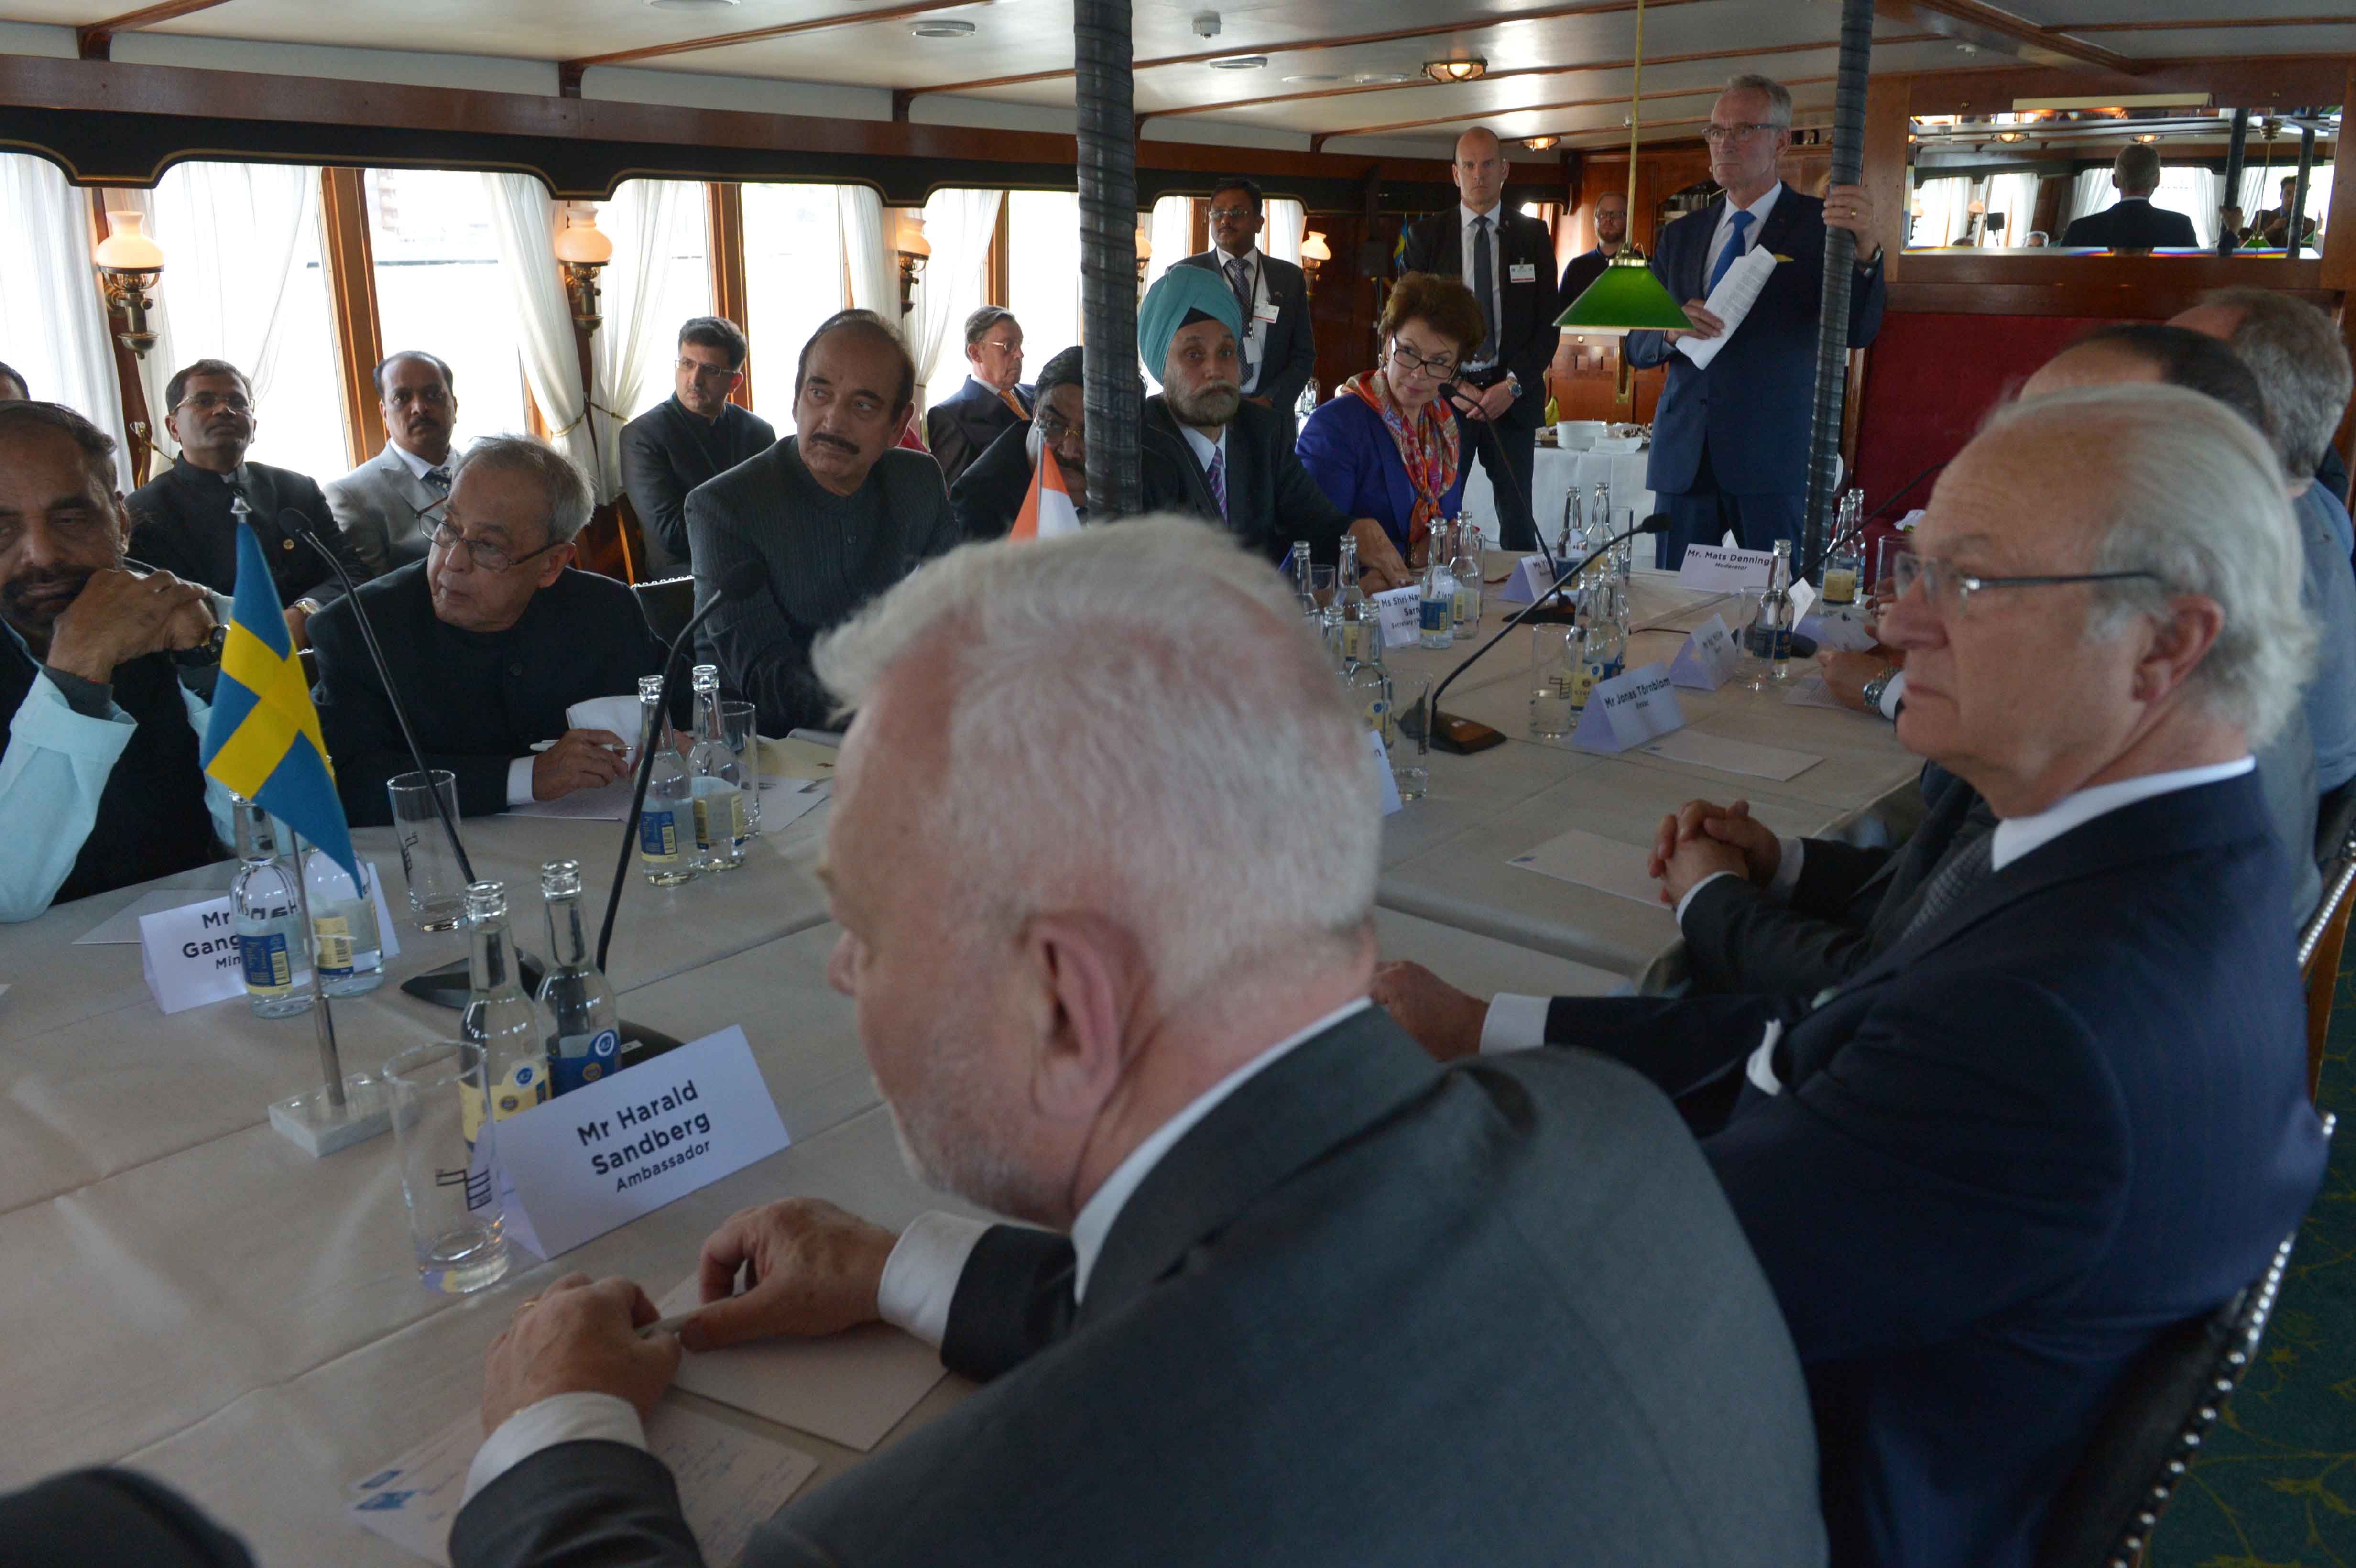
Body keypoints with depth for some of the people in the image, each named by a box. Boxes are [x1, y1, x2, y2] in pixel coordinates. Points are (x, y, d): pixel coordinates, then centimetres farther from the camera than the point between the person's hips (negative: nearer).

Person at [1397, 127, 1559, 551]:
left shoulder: (1533, 235, 9)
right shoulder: (1423, 236, 6)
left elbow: (1549, 323, 6)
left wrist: (1513, 385, -8)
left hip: (1512, 399, 1)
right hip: (1444, 395, -1)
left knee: (1518, 524, 1)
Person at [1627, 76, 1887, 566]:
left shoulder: (1818, 223, 2)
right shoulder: (1682, 235, 15)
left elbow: (1858, 332, -11)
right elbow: (1637, 347, 14)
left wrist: (1865, 248, -29)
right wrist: (1670, 331, -9)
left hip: (1774, 458, -4)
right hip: (1684, 457, 4)